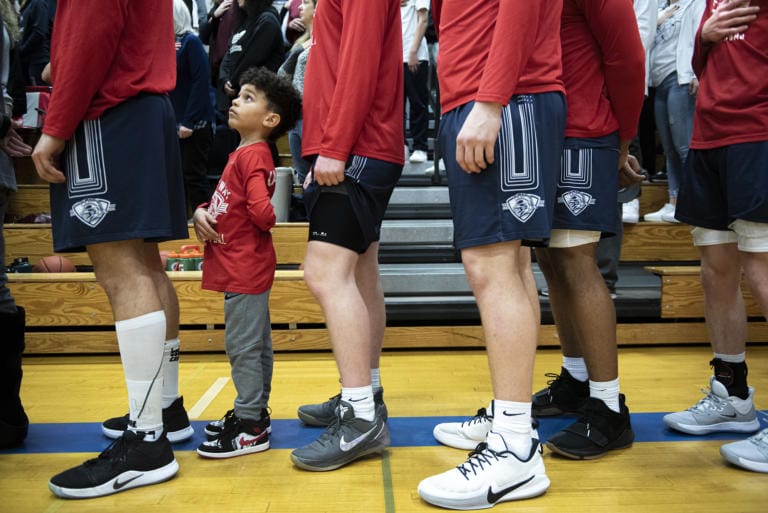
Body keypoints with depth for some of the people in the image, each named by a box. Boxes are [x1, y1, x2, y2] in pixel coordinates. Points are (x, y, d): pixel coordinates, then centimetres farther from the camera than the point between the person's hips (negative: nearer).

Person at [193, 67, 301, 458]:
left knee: (243, 346, -3)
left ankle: (250, 427, 6)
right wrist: (202, 212, -2)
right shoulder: (247, 153, 15)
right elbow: (226, 200, 17)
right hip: (242, 267, 10)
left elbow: (262, 212, -27)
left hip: (245, 269, -10)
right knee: (256, 345, 17)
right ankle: (253, 412, 30)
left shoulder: (252, 156, -16)